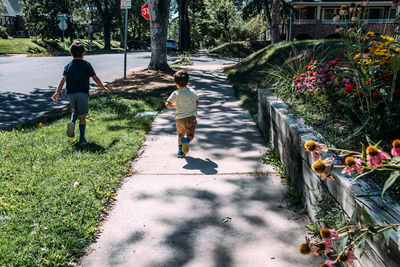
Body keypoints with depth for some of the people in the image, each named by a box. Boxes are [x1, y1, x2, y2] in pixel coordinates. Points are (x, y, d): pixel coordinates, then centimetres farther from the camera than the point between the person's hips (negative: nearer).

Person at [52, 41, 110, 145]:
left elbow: (63, 79, -5)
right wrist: (104, 88, 12)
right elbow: (95, 78, 0)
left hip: (71, 93, 3)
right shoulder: (86, 64, -1)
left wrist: (57, 92, -13)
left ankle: (72, 122, -5)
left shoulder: (68, 66, 7)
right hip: (82, 93, -3)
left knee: (75, 111, 26)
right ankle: (82, 139, 6)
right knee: (82, 117, 5)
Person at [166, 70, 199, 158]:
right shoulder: (192, 91, -1)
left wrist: (175, 105, 7)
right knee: (190, 135, 9)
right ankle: (186, 140, -27)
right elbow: (197, 103, 11)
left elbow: (167, 104, -12)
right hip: (191, 117, -1)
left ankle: (180, 152, 20)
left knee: (180, 135, 24)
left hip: (180, 118, 1)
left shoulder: (175, 93, -6)